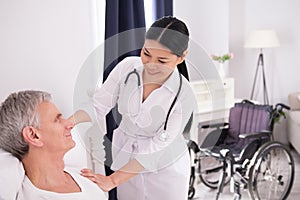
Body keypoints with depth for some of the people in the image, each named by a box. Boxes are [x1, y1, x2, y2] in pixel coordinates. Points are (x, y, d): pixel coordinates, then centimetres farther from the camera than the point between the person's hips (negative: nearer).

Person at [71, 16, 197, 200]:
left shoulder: (184, 96, -25)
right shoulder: (128, 66, -17)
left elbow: (157, 148, -24)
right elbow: (99, 104, -9)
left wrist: (113, 180, -27)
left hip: (166, 167, -3)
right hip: (126, 158, 3)